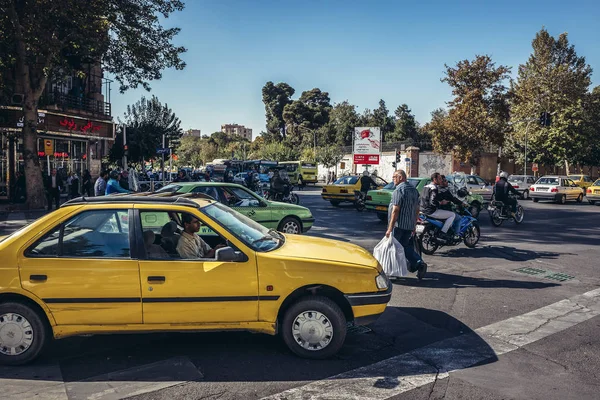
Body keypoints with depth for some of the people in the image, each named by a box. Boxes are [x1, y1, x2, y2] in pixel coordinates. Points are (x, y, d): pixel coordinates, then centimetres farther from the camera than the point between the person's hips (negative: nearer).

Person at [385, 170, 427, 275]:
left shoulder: (399, 190, -14)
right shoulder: (414, 190, 13)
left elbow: (395, 210, -20)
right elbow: (417, 210, 17)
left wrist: (390, 228, -19)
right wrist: (414, 224, 24)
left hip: (398, 225, -8)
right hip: (410, 225, 8)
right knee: (407, 247, 16)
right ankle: (419, 263, 2)